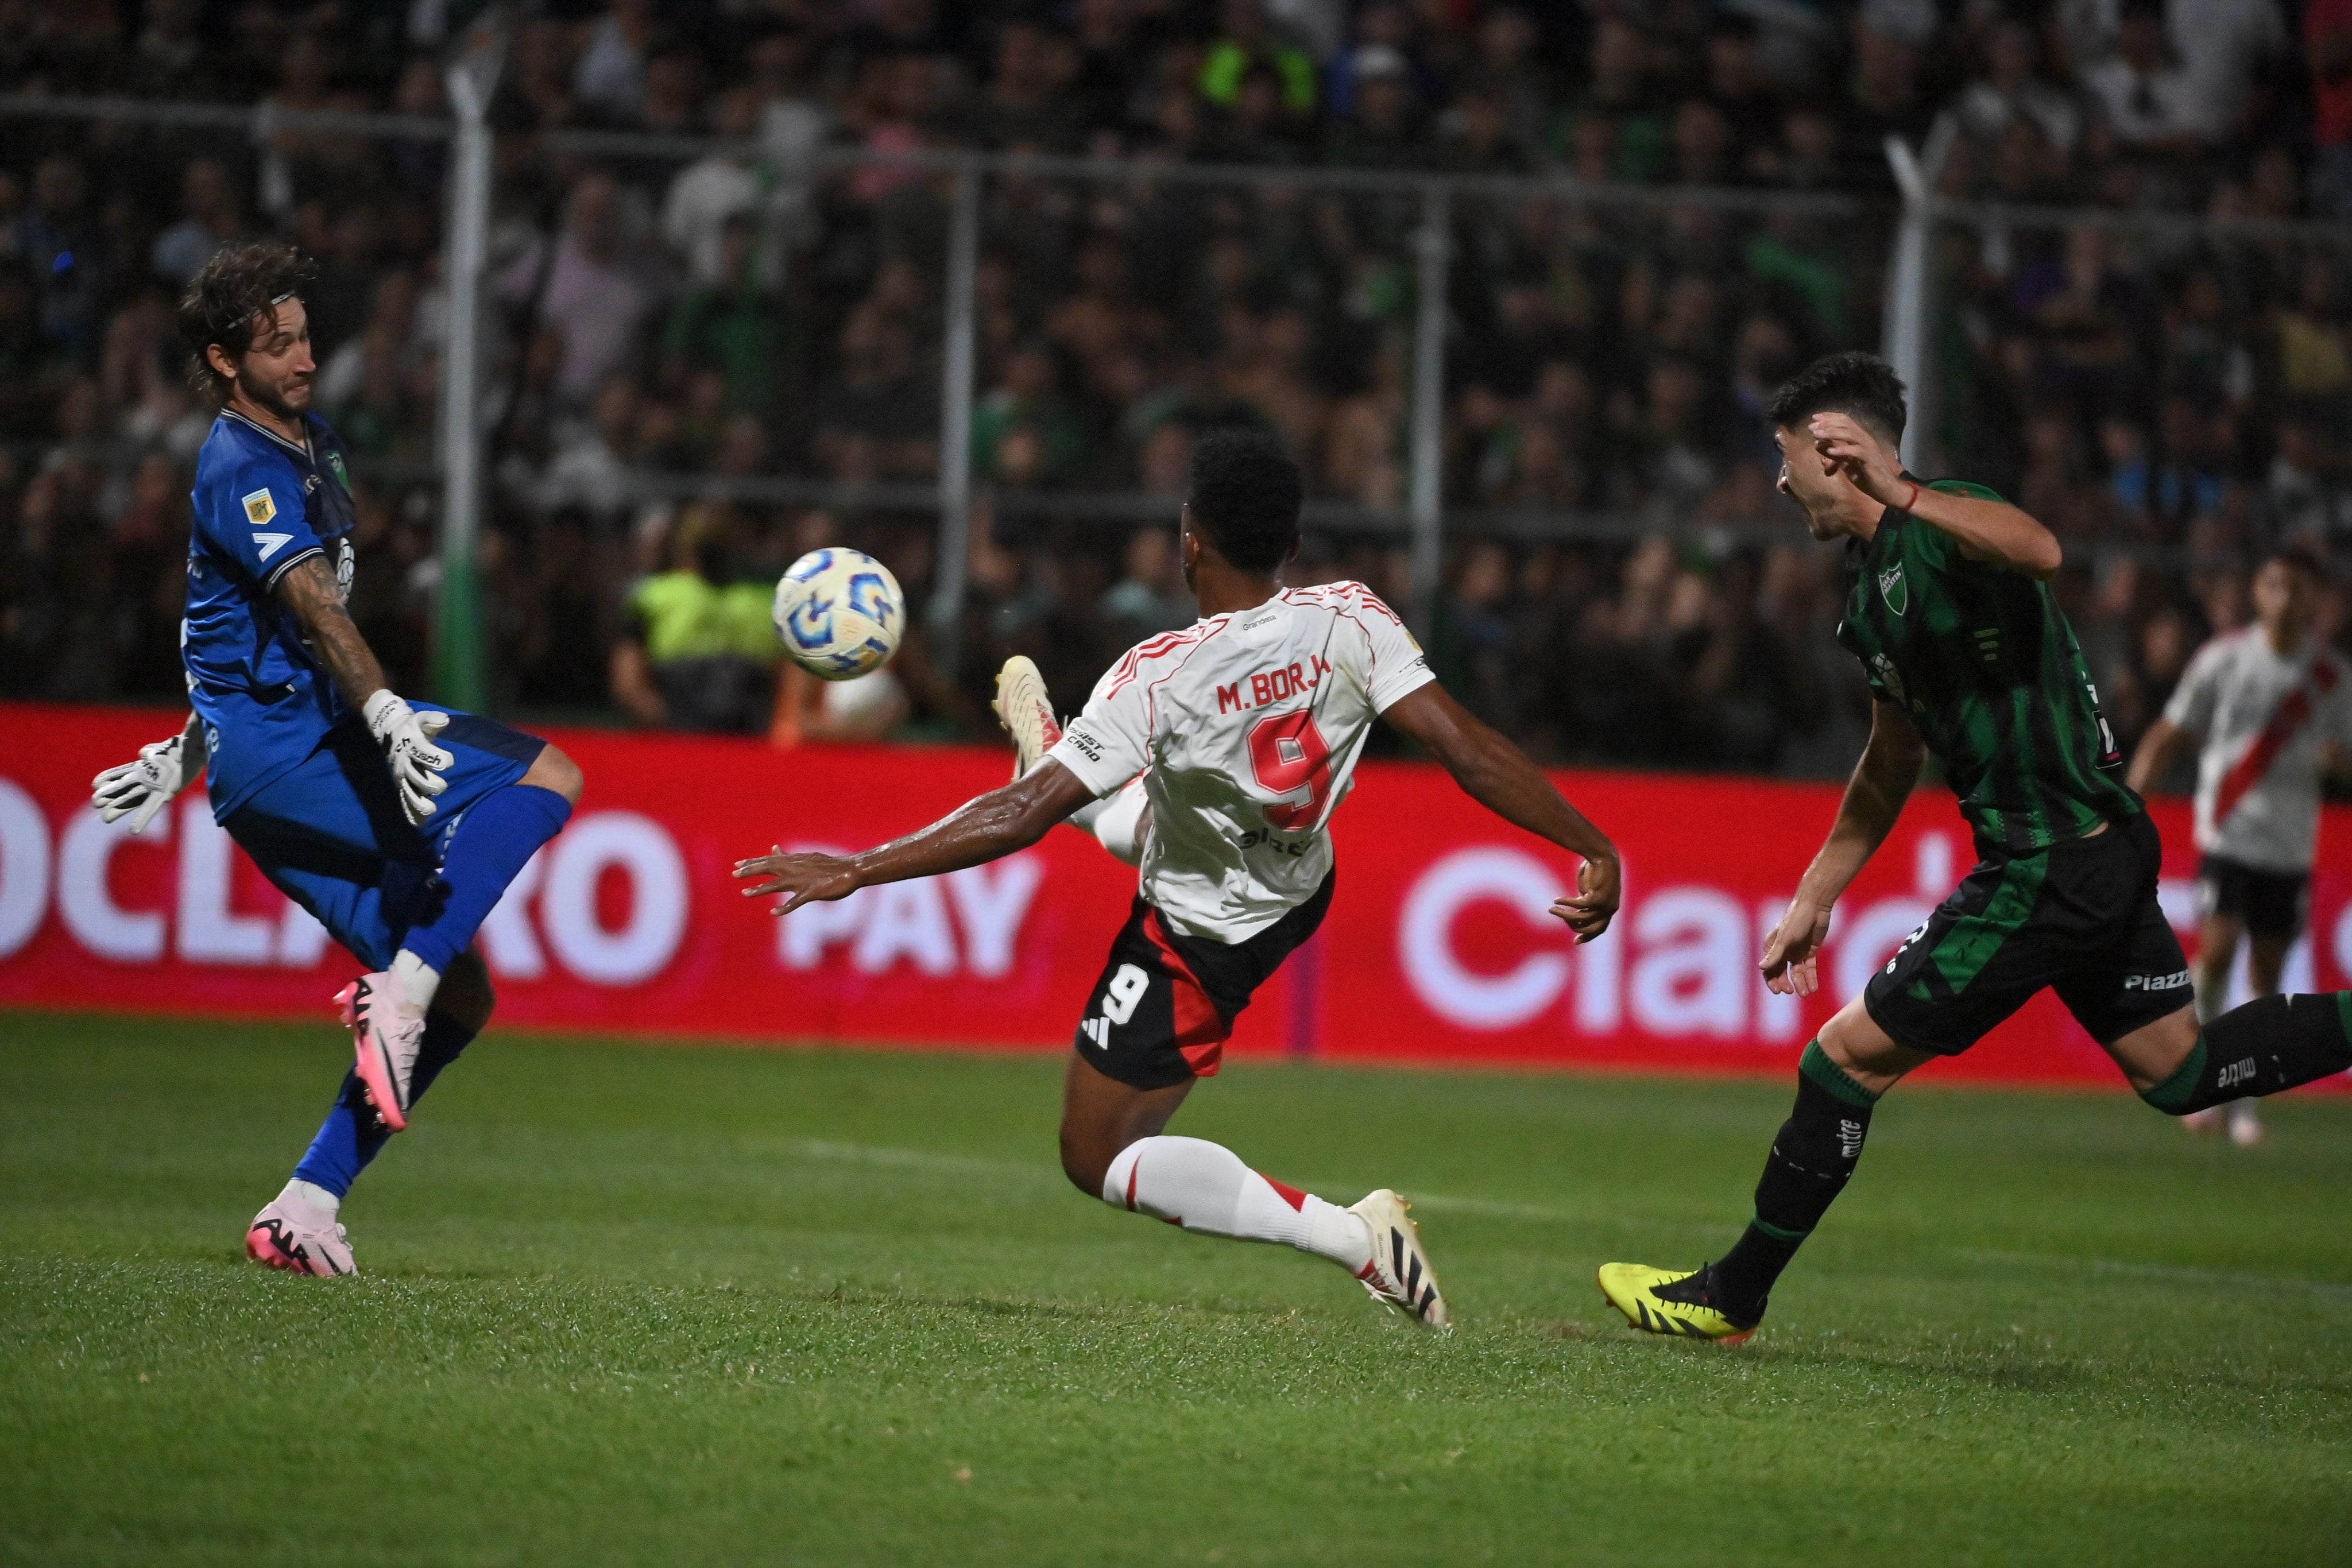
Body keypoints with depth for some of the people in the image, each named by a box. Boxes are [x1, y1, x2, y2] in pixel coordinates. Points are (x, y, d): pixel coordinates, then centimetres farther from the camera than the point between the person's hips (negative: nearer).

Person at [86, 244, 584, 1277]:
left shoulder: (314, 449, 21)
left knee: (458, 997, 4)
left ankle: (304, 1210, 5)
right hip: (275, 753, -9)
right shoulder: (241, 468, -11)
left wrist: (191, 754, 39)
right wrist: (387, 718, -43)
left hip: (318, 737, 9)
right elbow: (311, 605, -29)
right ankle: (400, 988, -27)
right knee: (545, 775, -22)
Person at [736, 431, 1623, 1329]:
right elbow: (1467, 750, -25)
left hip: (1201, 941, -7)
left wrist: (855, 871, -26)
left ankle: (1351, 1238, -8)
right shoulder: (1350, 622, -24)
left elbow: (1022, 818, -32)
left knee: (1097, 1157, 5)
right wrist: (1595, 850, -18)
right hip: (1302, 891, 7)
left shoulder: (1159, 678, -34)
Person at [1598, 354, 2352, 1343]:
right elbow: (1894, 760, 26)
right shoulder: (1870, 579, 15)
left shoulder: (1939, 531, -15)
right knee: (2178, 1073, 16)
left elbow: (2040, 553, -40)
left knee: (1849, 1056, -2)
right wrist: (1813, 900, 28)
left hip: (2049, 870, -10)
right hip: (2103, 850, 10)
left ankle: (1732, 1297, 9)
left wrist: (1899, 495, -45)